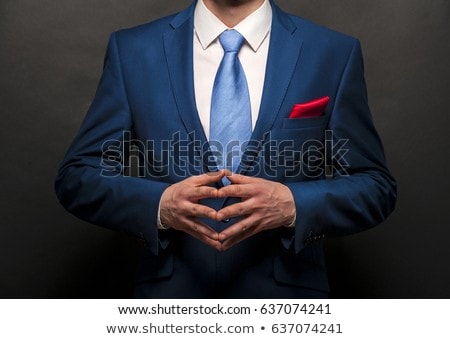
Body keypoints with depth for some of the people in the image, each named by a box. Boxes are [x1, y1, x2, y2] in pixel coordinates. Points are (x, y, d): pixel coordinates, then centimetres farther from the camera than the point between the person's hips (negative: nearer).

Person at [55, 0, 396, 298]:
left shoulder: (335, 52, -5)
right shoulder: (131, 49, -3)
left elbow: (376, 186, -3)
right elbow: (77, 177, -2)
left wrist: (293, 205, -21)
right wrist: (159, 203, -21)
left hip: (285, 295, 0)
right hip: (170, 292, 1)